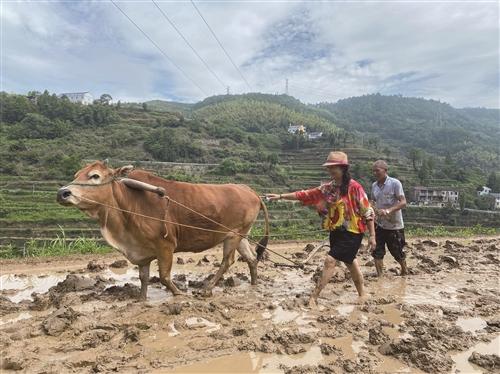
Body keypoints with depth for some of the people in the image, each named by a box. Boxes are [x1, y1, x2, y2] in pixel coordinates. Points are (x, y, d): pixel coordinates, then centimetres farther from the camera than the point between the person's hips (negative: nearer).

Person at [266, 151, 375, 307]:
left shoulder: (354, 187, -14)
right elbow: (305, 194, 2)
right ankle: (362, 294, 39)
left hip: (352, 232, -7)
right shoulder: (328, 188, 3)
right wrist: (281, 196, -3)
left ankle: (314, 297, -3)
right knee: (349, 261, 20)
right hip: (336, 231, 7)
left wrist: (372, 236, -11)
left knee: (330, 260, -12)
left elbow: (367, 212, -11)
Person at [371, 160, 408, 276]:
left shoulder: (395, 183, -13)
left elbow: (403, 202, -19)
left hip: (395, 225, -4)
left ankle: (404, 271, 38)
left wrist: (388, 211, -33)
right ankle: (380, 276, 11)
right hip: (379, 224, 4)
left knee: (397, 252, 11)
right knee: (377, 252, -1)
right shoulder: (374, 185, 4)